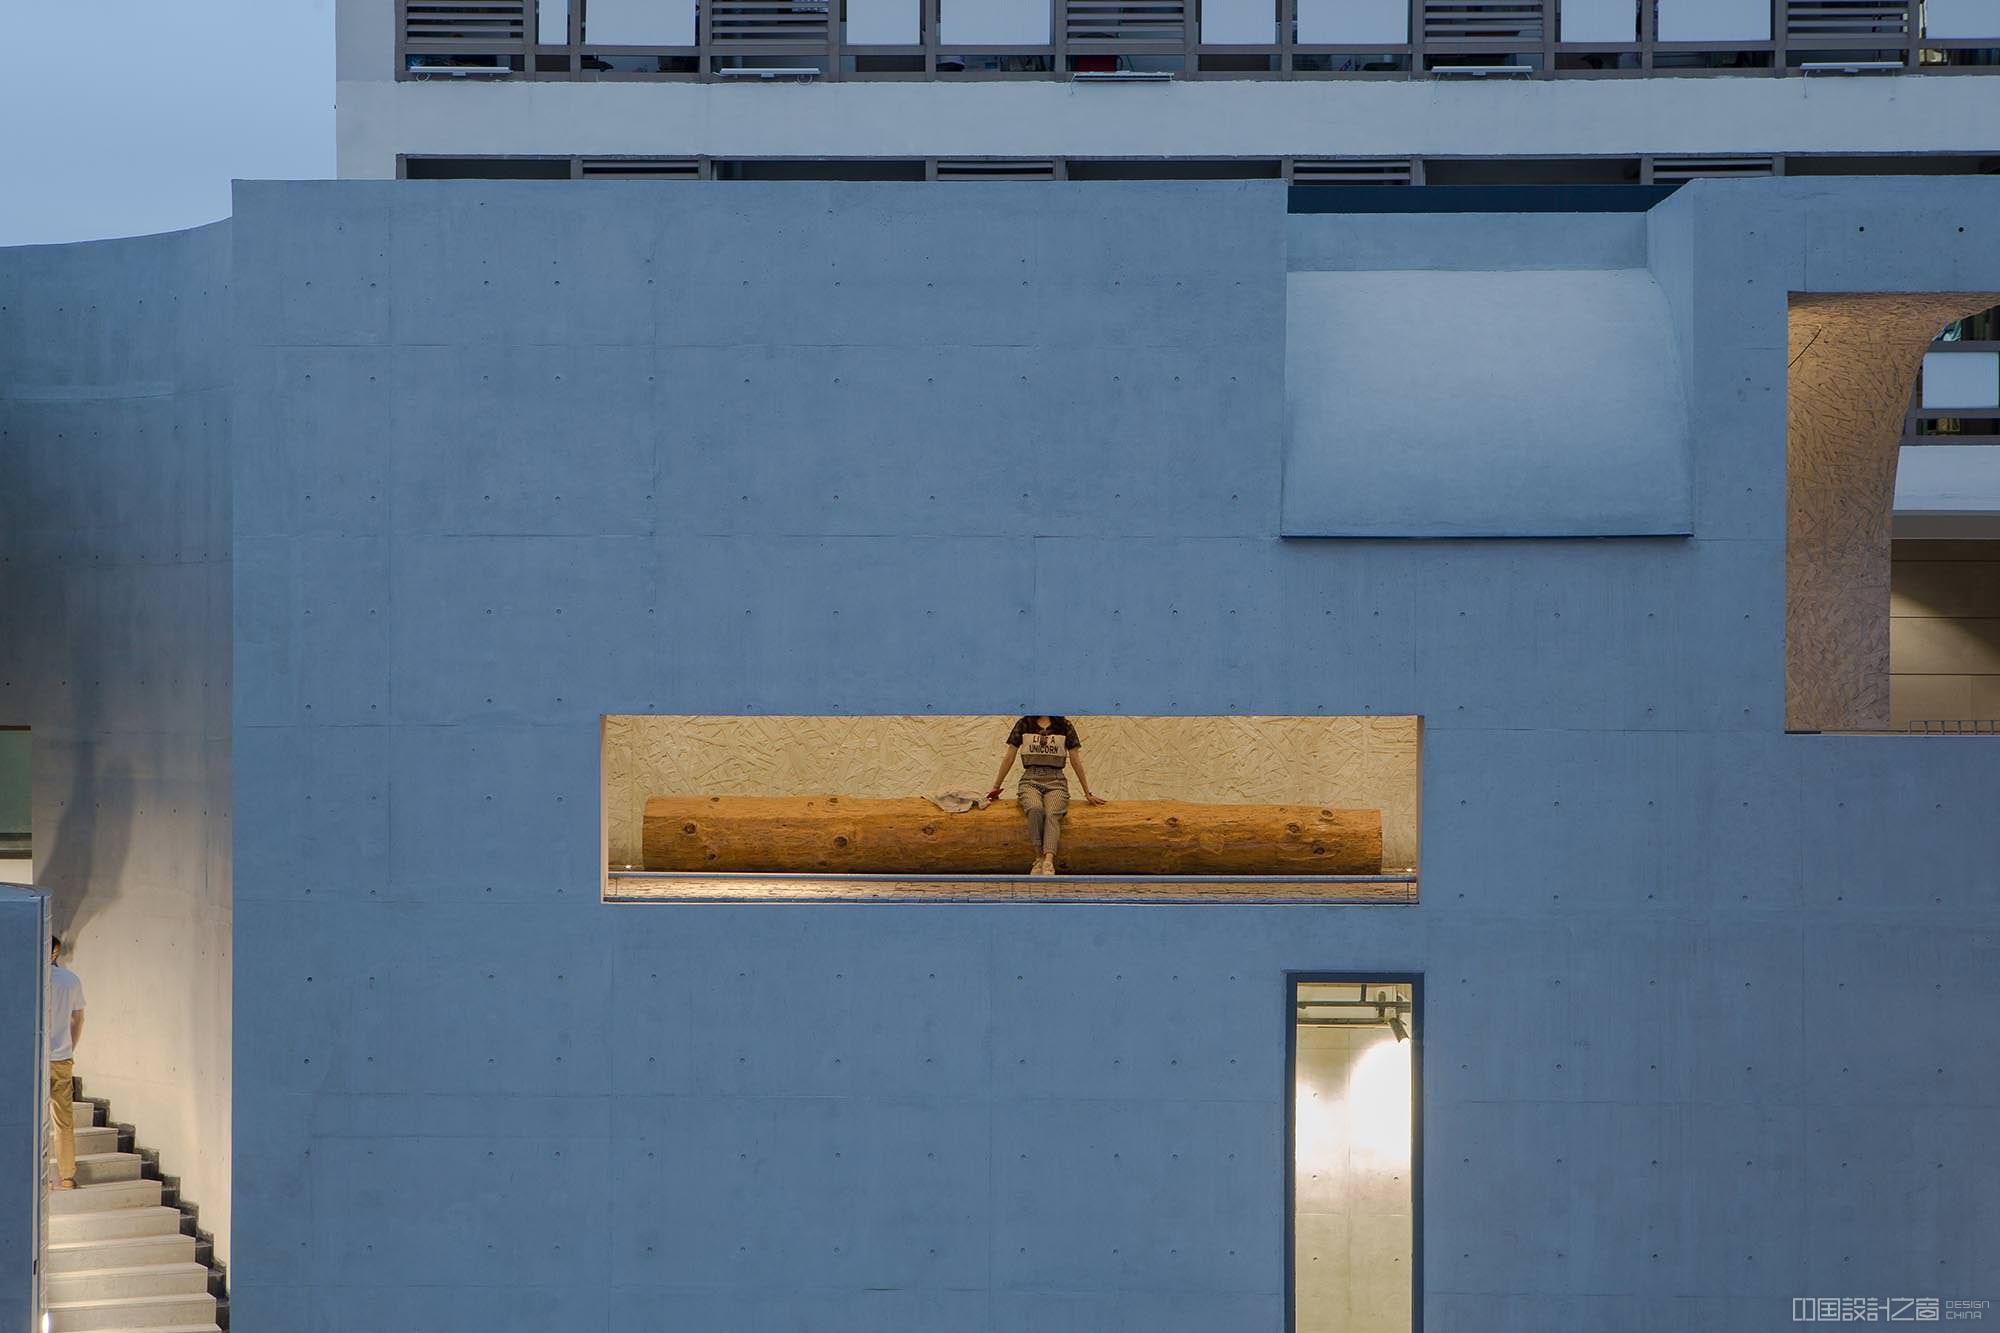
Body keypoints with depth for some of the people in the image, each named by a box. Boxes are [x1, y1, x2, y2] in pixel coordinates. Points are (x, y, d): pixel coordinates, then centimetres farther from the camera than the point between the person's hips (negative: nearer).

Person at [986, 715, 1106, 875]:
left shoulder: (1064, 726, 13)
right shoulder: (1024, 724, 13)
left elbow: (1076, 761, 14)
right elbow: (1009, 758, 17)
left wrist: (1088, 793, 15)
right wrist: (996, 788, 17)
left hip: (1055, 782, 0)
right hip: (1030, 781, 0)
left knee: (1053, 815, -33)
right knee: (1035, 810, -35)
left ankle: (1048, 861, -53)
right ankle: (1039, 858, -38)